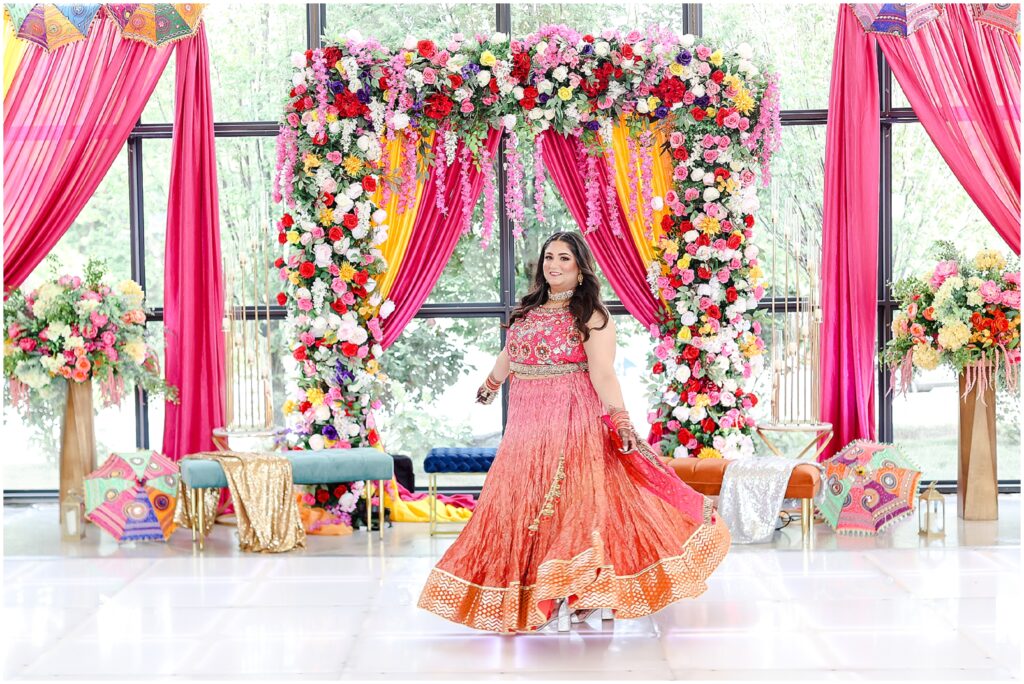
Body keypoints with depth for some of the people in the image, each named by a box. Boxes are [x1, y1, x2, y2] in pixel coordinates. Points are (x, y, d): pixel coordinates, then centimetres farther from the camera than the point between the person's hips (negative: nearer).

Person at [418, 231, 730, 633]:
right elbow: (510, 353, 29)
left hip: (572, 419, -6)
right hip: (526, 421, 6)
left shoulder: (591, 315, -6)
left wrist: (621, 420, -25)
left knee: (569, 499, -9)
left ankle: (571, 595, -5)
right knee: (521, 502, 5)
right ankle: (531, 594, 13)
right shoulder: (527, 309, 12)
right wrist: (490, 385, 44)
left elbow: (603, 374, -14)